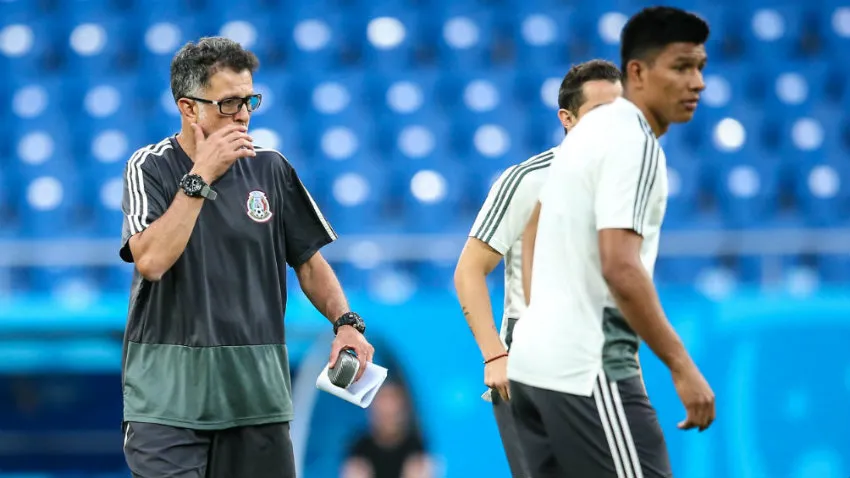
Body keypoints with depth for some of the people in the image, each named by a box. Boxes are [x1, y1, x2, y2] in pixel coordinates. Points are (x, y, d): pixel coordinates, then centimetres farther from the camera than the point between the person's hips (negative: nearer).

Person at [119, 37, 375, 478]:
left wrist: (345, 322, -1)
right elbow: (150, 260, -18)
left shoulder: (270, 170, 8)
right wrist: (200, 177, -18)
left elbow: (307, 259, 15)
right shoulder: (151, 168, -3)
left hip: (256, 393, 3)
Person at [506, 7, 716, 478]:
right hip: (585, 369, -10)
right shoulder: (634, 142, -14)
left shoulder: (593, 129, 16)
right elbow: (620, 268, -23)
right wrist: (682, 367, -22)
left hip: (533, 360, 10)